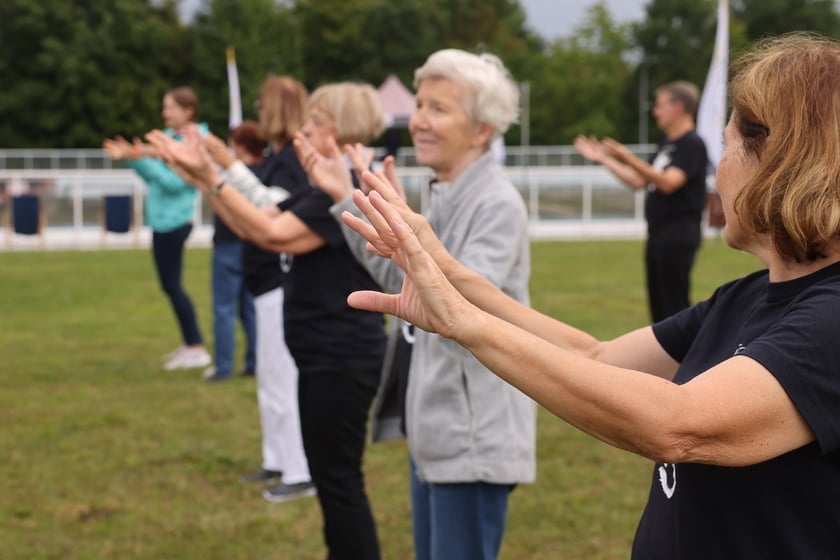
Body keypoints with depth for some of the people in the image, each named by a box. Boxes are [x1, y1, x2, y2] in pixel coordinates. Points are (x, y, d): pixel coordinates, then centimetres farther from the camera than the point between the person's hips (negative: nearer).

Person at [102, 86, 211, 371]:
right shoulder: (169, 136, 11)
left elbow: (174, 182, -22)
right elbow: (153, 176, 16)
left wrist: (143, 159, -26)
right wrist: (130, 158, 4)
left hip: (174, 222, -9)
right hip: (163, 220, 9)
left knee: (172, 285, -4)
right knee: (171, 285, 14)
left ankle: (197, 349, 2)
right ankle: (190, 344, 23)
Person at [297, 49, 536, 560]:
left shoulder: (497, 204, -19)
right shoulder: (447, 195, 11)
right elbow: (401, 282, 17)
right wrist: (344, 199, 13)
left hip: (474, 436, -10)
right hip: (437, 427, 10)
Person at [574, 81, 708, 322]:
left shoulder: (692, 144, -12)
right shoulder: (666, 144, 17)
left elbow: (668, 183, -24)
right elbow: (638, 182, 21)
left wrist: (630, 160, -32)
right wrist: (604, 159, 17)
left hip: (678, 236, -9)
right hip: (658, 234, 9)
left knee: (674, 305, -9)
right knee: (658, 305, 11)